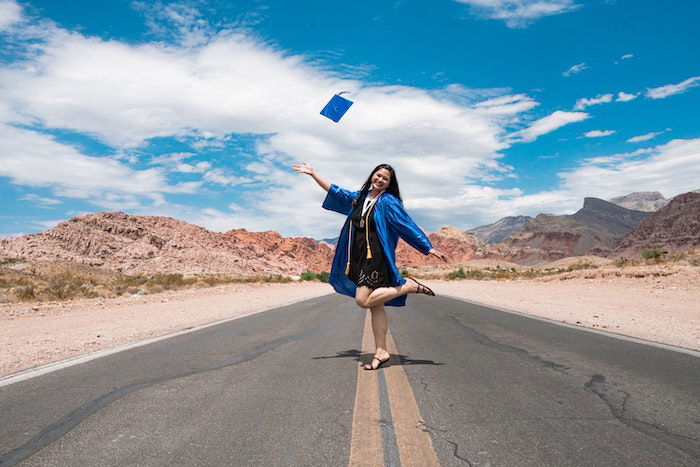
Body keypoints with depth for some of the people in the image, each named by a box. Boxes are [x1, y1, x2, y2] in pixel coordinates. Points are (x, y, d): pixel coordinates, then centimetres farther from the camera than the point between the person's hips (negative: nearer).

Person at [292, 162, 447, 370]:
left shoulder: (388, 202, -2)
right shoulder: (359, 197, 16)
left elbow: (408, 226, -5)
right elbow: (335, 192, 26)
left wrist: (429, 248, -10)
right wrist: (312, 174, 30)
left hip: (376, 257, -6)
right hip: (359, 257, 6)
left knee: (363, 300, -20)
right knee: (375, 306, 6)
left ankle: (409, 286, -7)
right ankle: (381, 351, 11)